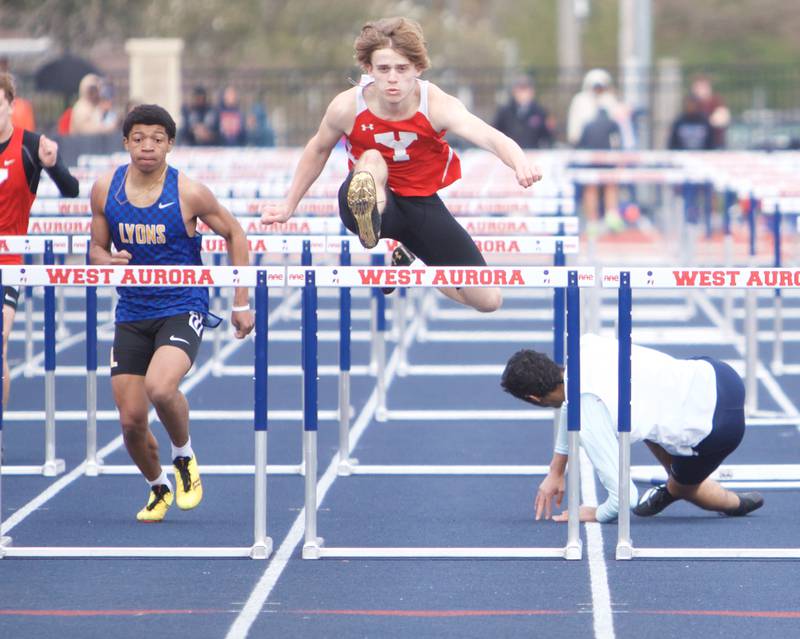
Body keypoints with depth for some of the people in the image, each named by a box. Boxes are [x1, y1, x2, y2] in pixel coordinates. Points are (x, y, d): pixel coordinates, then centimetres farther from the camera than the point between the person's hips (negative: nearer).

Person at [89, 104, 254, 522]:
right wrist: (107, 261, -14)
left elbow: (234, 235, 4)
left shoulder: (189, 193, -10)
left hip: (182, 310, -4)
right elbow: (96, 248, 11)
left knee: (160, 387, -30)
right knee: (131, 420, -1)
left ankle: (184, 457, 0)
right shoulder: (105, 189, -1)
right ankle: (158, 488, 29)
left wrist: (241, 303, 3)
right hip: (131, 313, 4)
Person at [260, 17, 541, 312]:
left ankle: (408, 263, 26)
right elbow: (318, 149, 3)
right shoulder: (347, 107, -19)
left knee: (488, 300, 2)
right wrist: (289, 206, 13)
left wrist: (519, 162, -68)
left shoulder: (437, 105, -27)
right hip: (371, 199, -2)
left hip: (423, 203, 2)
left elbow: (489, 137, -45)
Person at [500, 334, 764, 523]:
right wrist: (556, 473, 26)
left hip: (719, 424, -6)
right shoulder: (587, 347, -4)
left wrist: (597, 515, 8)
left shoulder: (589, 423, -23)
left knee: (683, 486, 23)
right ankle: (673, 488, 35)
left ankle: (735, 502, 46)